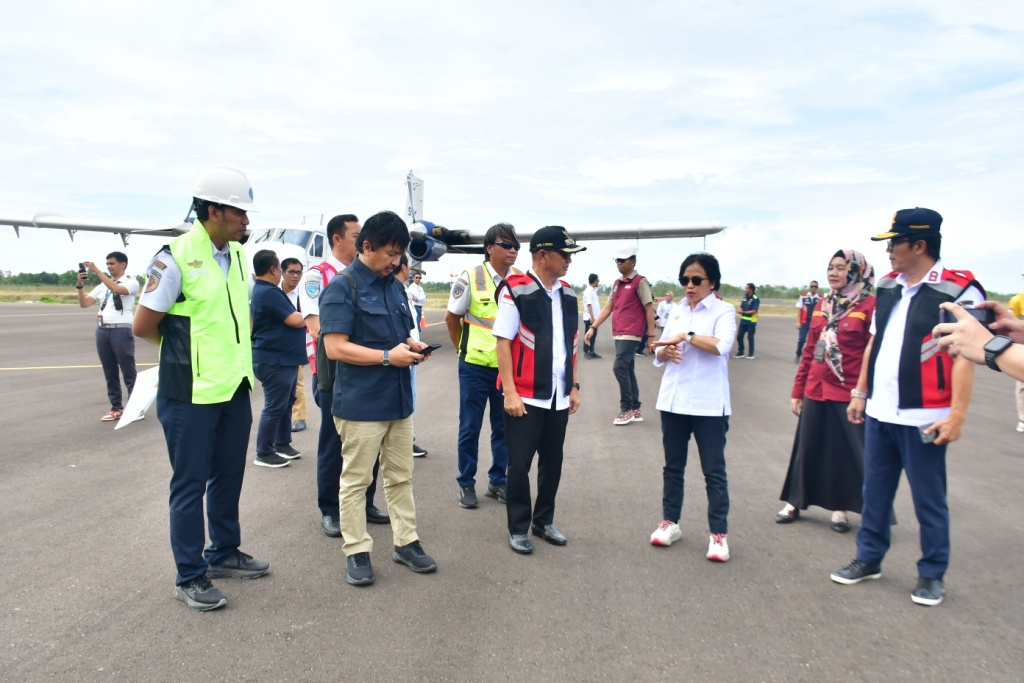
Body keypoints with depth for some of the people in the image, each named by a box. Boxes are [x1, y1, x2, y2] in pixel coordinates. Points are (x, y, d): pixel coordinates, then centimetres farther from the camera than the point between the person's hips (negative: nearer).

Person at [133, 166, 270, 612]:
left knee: (228, 476, 16)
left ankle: (224, 554, 33)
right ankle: (190, 577, 17)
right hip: (191, 393, -7)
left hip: (235, 388, 7)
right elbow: (143, 326, -11)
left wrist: (227, 345, 7)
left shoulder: (238, 256, 7)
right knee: (190, 483, 5)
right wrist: (184, 343, 5)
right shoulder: (175, 258, -15)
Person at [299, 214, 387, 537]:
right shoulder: (318, 275, -6)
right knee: (333, 444, 5)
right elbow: (317, 327, -14)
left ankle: (365, 504, 27)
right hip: (333, 374, -5)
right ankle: (330, 512, 19)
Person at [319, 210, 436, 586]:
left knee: (401, 477, 15)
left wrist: (412, 346, 0)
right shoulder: (342, 288, -11)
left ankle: (406, 541, 27)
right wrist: (388, 356, -20)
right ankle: (356, 551, 18)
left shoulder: (395, 286, 12)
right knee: (356, 480, 6)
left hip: (399, 400, 7)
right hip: (360, 403, -7)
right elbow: (335, 347, -18)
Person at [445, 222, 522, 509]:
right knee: (470, 428, 7)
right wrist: (464, 349, 7)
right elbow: (452, 318, 2)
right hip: (475, 366, -3)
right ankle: (466, 485, 21)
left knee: (503, 427, 12)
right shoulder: (471, 278, -9)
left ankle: (497, 482, 27)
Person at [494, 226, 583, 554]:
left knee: (552, 462, 14)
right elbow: (503, 343, -12)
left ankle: (544, 520, 30)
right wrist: (510, 392, -15)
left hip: (559, 397, 6)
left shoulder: (568, 294, 9)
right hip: (525, 397, -6)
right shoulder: (515, 290, -10)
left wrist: (573, 387, 13)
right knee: (520, 463, 3)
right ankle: (518, 528, 19)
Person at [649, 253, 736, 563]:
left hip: (709, 404, -5)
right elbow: (659, 354, 10)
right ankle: (670, 522, 27)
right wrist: (667, 352, -11)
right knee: (673, 466, 14)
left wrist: (686, 336, -17)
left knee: (714, 470, 2)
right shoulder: (677, 310, 11)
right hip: (673, 400, 5)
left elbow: (722, 345, -23)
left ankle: (719, 534, 11)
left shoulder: (724, 311, -4)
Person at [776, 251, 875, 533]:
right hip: (815, 392, 5)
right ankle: (795, 502, 27)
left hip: (848, 395, -5)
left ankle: (840, 508, 24)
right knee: (807, 448, 14)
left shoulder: (869, 306, -9)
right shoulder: (821, 304, 9)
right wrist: (797, 391, 12)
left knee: (848, 452, 7)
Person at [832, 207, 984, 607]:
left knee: (929, 500, 7)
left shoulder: (958, 291, -11)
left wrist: (957, 414, -19)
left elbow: (964, 356, -15)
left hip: (922, 418, -6)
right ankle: (869, 559, 31)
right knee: (875, 492, 16)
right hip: (878, 412, 7)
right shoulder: (888, 287, 10)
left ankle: (932, 574, 24)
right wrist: (860, 392, 17)